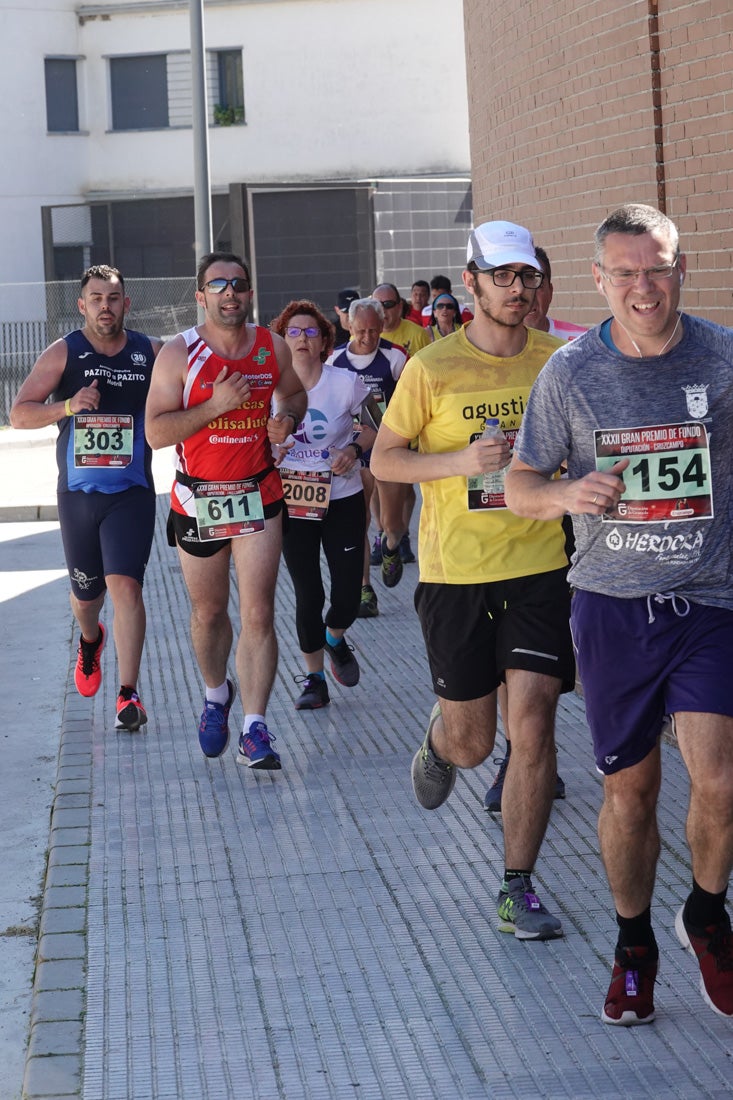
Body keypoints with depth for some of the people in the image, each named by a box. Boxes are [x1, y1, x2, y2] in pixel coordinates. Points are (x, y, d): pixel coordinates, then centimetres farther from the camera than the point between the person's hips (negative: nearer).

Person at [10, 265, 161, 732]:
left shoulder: (151, 353, 1)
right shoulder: (63, 354, -1)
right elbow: (20, 413, -5)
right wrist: (68, 405, -21)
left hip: (132, 492, -1)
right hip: (77, 493, 1)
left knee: (125, 584, -18)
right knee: (85, 592, 15)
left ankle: (129, 694, -13)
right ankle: (91, 640, 51)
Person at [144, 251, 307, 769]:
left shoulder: (273, 347, 1)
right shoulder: (179, 353, -9)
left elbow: (295, 394, 20)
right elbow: (156, 431, -15)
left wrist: (287, 419, -3)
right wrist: (216, 405, -25)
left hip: (259, 497, 1)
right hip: (198, 500, -1)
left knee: (258, 614, -8)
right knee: (208, 611, 15)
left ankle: (255, 730, -7)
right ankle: (217, 695, 41)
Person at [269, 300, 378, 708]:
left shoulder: (346, 383, -9)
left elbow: (372, 429, 4)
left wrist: (354, 449, -15)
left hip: (343, 501, -1)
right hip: (293, 503, 1)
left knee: (348, 594, -2)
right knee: (308, 595, 1)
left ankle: (335, 639, 34)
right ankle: (314, 679, 18)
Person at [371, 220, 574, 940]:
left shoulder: (559, 361, 2)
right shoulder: (432, 368, -6)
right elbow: (384, 460, -1)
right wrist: (461, 461, -16)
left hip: (538, 564, 1)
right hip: (455, 571, -1)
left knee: (533, 725, -7)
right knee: (471, 744, 6)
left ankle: (517, 887, 5)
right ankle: (438, 740, 45)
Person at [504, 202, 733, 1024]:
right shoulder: (570, 372, -1)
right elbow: (519, 488, 3)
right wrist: (566, 494, -18)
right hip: (612, 607, 1)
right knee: (629, 791, 9)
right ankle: (634, 947, 31)